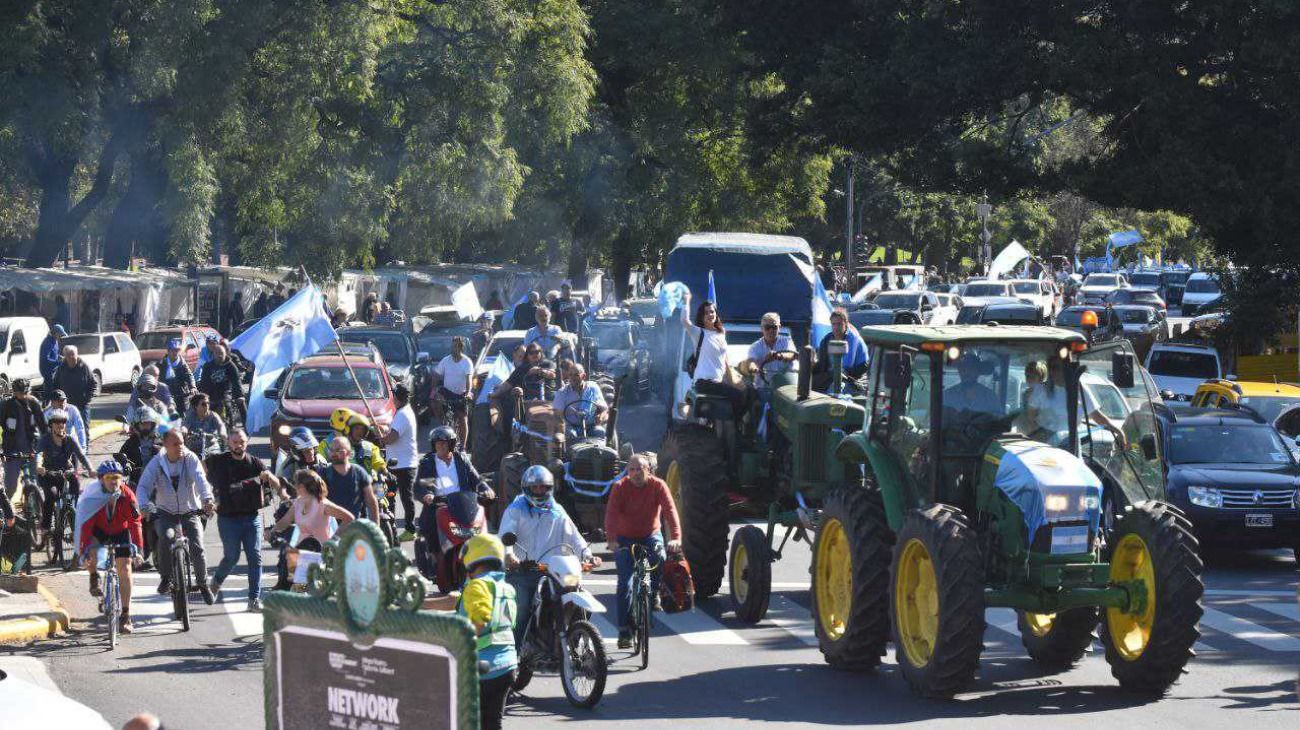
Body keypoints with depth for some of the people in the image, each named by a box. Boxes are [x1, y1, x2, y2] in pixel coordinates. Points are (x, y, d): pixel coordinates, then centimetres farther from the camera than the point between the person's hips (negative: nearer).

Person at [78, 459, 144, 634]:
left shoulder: (128, 496, -25)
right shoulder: (94, 496, -28)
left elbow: (135, 524, -23)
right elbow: (86, 525, -29)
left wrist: (138, 550, -29)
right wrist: (83, 551, -36)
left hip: (120, 533, 1)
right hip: (99, 532, -1)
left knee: (125, 569, -10)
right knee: (91, 551, -33)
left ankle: (125, 616, -4)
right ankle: (94, 579, -1)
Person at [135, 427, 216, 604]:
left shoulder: (190, 459, -10)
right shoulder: (156, 463, -8)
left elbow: (200, 480, -27)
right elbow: (143, 486, -17)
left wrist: (207, 499, -46)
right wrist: (145, 506, -38)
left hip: (190, 511, 0)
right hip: (165, 512, 0)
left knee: (197, 548, -13)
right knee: (164, 537, -29)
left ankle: (203, 584, 11)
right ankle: (166, 578, -10)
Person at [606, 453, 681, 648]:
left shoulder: (658, 486, -12)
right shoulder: (620, 487, -13)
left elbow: (670, 510, -23)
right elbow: (611, 513, -25)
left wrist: (676, 537, -39)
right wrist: (611, 539, -41)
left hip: (650, 535, 0)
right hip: (625, 539, 0)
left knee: (660, 558, -31)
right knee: (625, 584, -9)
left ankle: (654, 593, -3)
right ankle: (624, 630, -4)